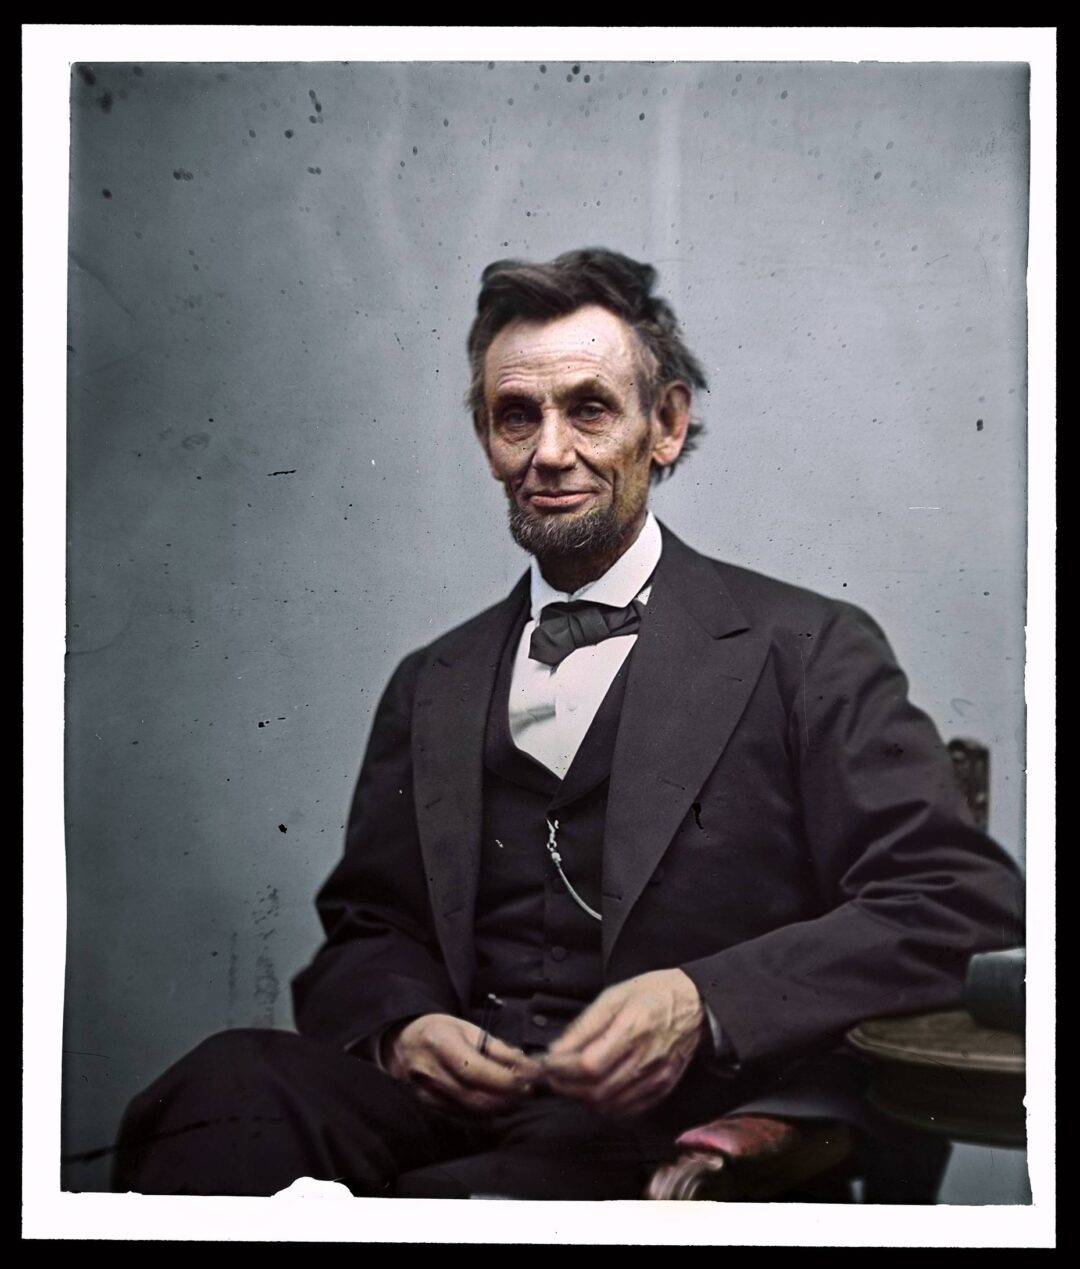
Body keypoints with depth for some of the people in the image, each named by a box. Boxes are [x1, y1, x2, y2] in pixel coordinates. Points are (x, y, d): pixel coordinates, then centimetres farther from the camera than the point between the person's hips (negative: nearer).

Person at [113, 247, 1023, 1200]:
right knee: (228, 1083, -28)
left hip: (686, 1118, -3)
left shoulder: (806, 651, 3)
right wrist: (400, 1027, -5)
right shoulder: (430, 688, 18)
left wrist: (706, 1004, -19)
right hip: (451, 1103, 4)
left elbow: (965, 905, -5)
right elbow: (366, 932, 21)